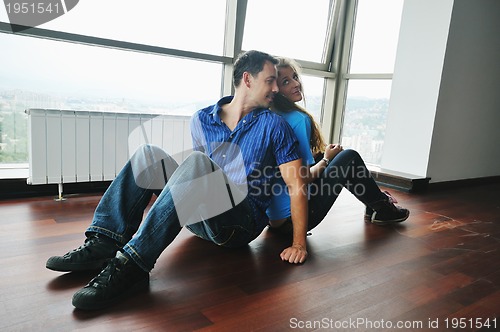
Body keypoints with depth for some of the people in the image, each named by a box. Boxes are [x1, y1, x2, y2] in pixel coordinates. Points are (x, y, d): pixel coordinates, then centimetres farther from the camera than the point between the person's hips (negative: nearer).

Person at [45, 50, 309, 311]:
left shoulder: (273, 125, -1)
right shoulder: (202, 120, 10)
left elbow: (296, 184, -6)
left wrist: (298, 243, -12)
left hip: (242, 223, -4)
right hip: (200, 217, 5)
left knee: (196, 162, -30)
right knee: (148, 155, -7)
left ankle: (131, 265, -33)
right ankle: (103, 244, -21)